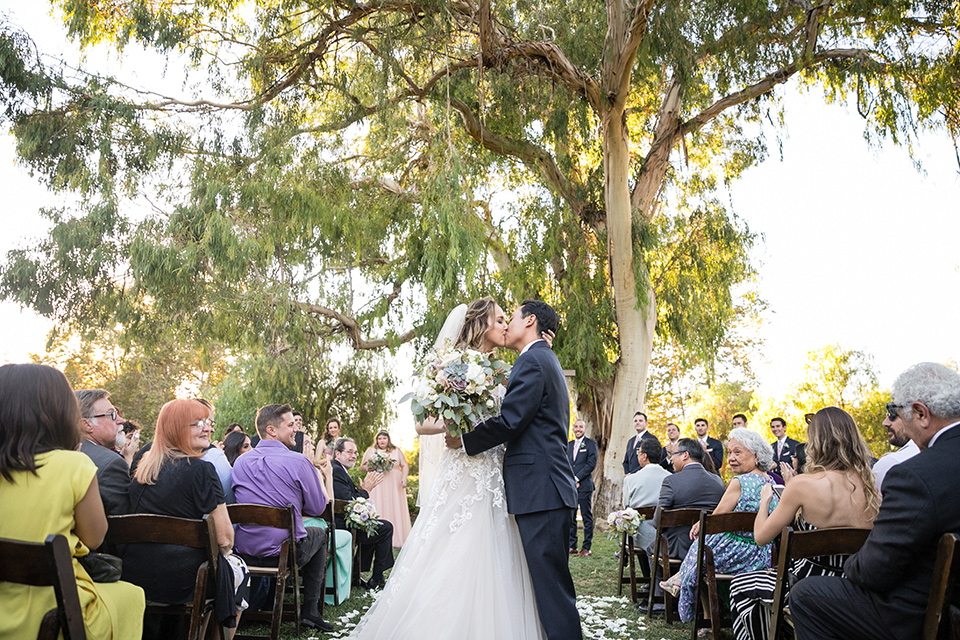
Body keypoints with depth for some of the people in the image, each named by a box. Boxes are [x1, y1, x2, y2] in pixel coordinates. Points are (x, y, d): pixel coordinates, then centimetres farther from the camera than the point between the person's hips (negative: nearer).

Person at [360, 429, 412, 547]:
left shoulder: (396, 450, 12)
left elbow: (405, 465, 9)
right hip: (377, 487, -1)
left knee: (395, 510, -1)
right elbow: (362, 466, 9)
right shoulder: (370, 451, 10)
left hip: (394, 486, 1)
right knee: (377, 512, -5)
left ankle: (397, 540, 4)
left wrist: (404, 478, -7)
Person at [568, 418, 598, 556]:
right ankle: (572, 546, 13)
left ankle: (586, 547, 3)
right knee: (570, 518, 5)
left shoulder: (591, 444, 2)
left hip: (584, 485, -5)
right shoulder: (568, 445, 17)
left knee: (587, 517, -2)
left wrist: (577, 478, -12)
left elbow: (591, 464, -8)